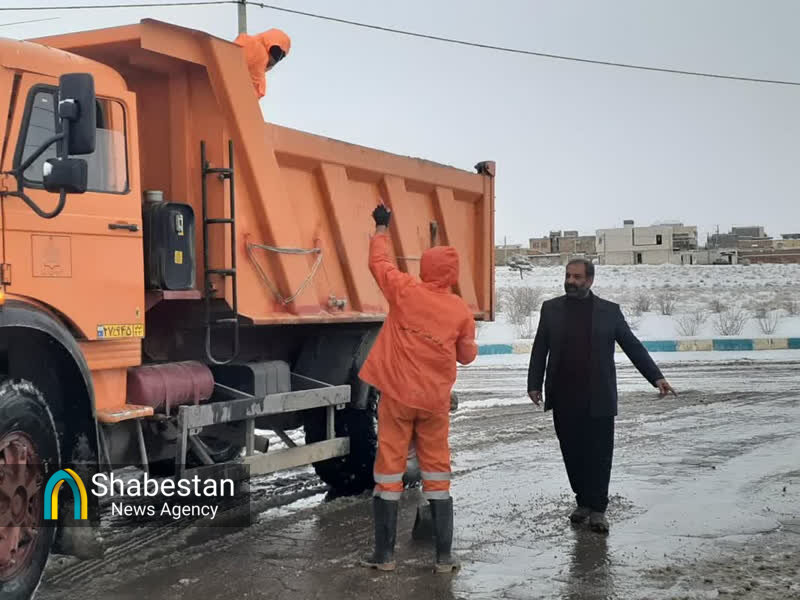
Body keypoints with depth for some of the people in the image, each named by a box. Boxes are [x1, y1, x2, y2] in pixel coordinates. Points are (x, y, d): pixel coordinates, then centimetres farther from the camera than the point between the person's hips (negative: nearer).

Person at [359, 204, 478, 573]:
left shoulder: (405, 291, -8)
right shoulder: (461, 311, -3)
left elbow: (378, 262, 8)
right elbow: (467, 356, 8)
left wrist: (382, 228, 23)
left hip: (397, 395, -1)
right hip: (435, 401, 1)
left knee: (389, 468, 6)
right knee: (437, 472, 10)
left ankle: (384, 555, 11)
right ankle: (444, 557, 12)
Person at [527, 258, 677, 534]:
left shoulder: (609, 311, 5)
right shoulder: (551, 309, 8)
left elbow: (633, 346, 7)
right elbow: (539, 350, 9)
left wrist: (656, 377, -1)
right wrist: (534, 384, 1)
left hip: (598, 399, -1)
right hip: (564, 400, 1)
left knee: (599, 454, 0)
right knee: (572, 454, 7)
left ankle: (597, 509, 8)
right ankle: (583, 502, 21)